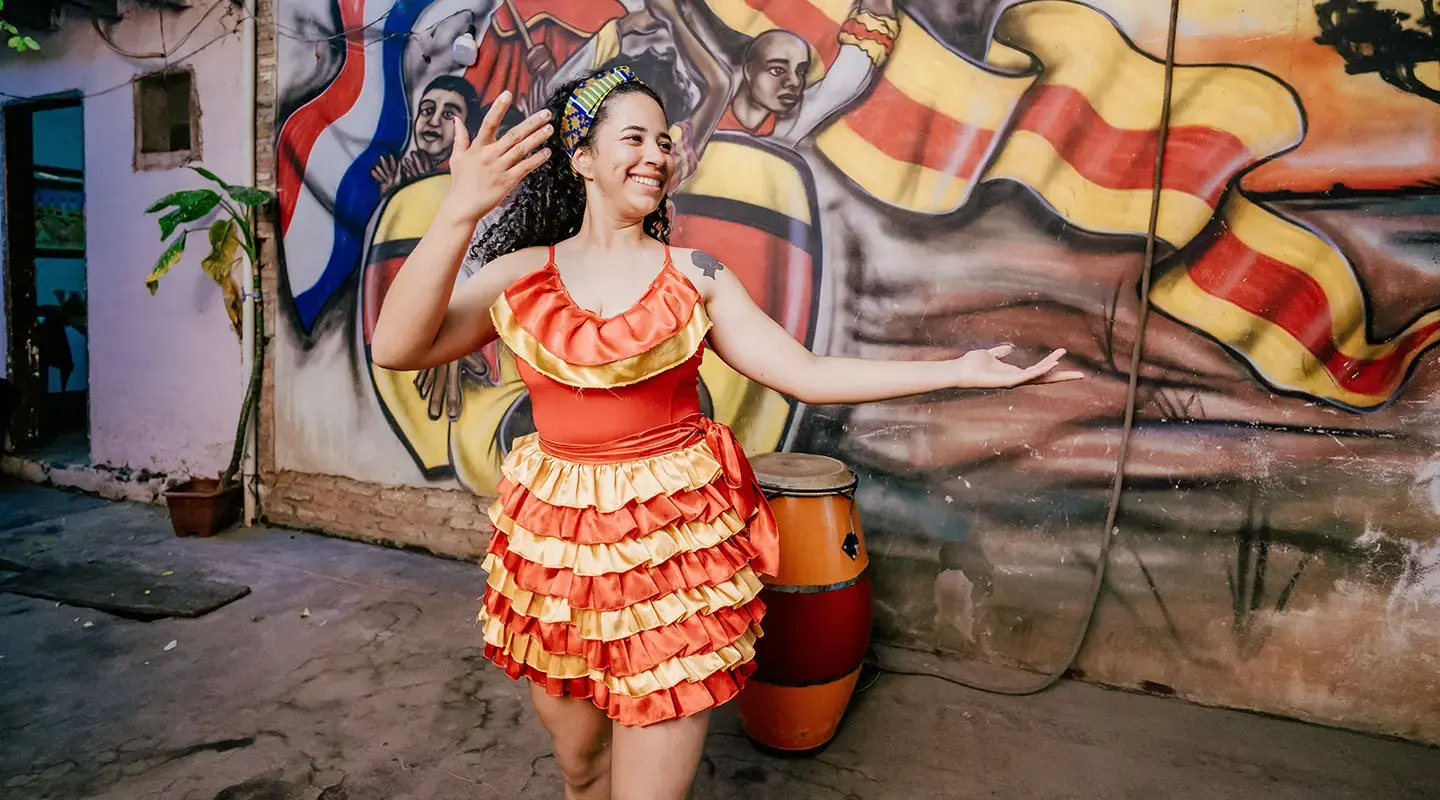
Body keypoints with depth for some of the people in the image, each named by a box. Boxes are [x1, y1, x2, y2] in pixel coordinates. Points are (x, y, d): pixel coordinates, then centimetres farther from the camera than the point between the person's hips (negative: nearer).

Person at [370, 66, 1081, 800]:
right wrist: (460, 210, -26)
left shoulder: (697, 276, 0)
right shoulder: (519, 274, 0)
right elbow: (395, 349, -14)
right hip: (556, 540, 2)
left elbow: (807, 375, -4)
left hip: (676, 541, -1)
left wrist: (956, 371, -9)